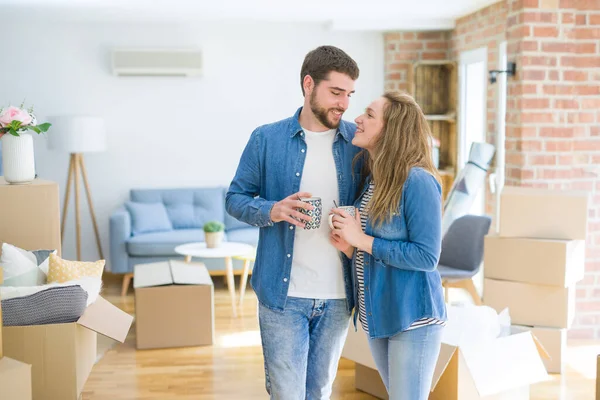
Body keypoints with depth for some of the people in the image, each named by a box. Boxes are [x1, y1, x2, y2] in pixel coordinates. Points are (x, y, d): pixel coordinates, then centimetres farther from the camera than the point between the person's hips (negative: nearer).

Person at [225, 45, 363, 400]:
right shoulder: (266, 139, -3)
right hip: (283, 292, -2)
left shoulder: (358, 142, 1)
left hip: (338, 295, 2)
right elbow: (236, 198, 3)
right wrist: (272, 211, -17)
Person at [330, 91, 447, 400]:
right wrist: (349, 247, -6)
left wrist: (363, 240, -19)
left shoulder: (417, 181, -18)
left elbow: (427, 256, -20)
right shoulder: (369, 179, 6)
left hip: (412, 317, -8)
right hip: (376, 314, 8)